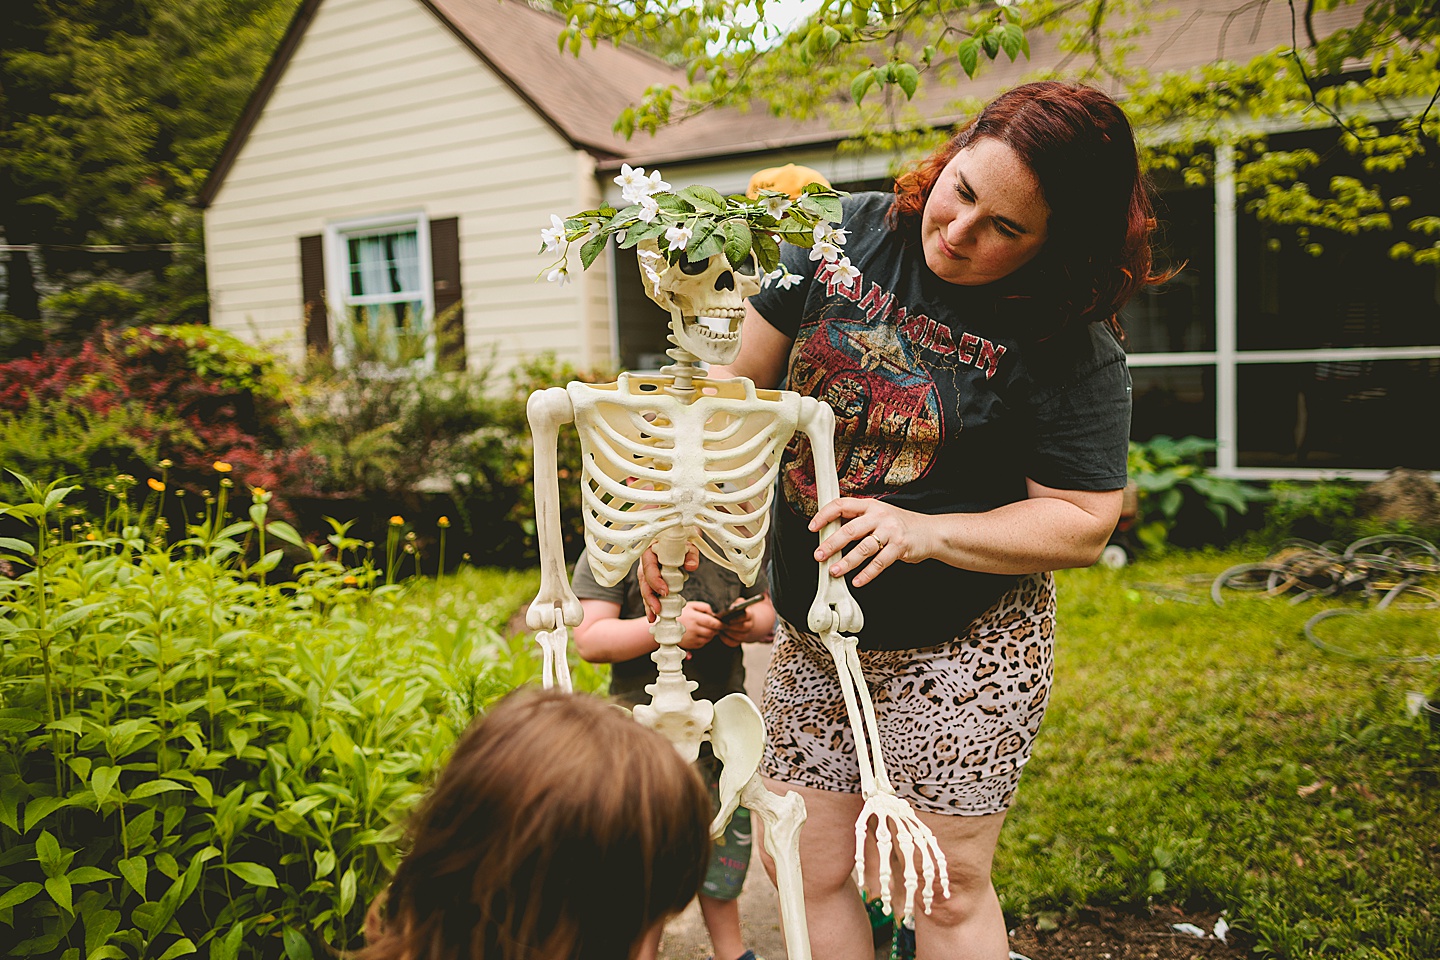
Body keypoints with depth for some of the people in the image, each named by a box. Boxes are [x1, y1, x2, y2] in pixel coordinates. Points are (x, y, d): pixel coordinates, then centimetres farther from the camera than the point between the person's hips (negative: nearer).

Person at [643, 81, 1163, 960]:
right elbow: (739, 377, 1)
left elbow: (1082, 524, -14)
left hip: (961, 646, -4)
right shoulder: (842, 236, -5)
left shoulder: (1073, 351, -16)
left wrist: (927, 532, -26)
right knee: (804, 868, 11)